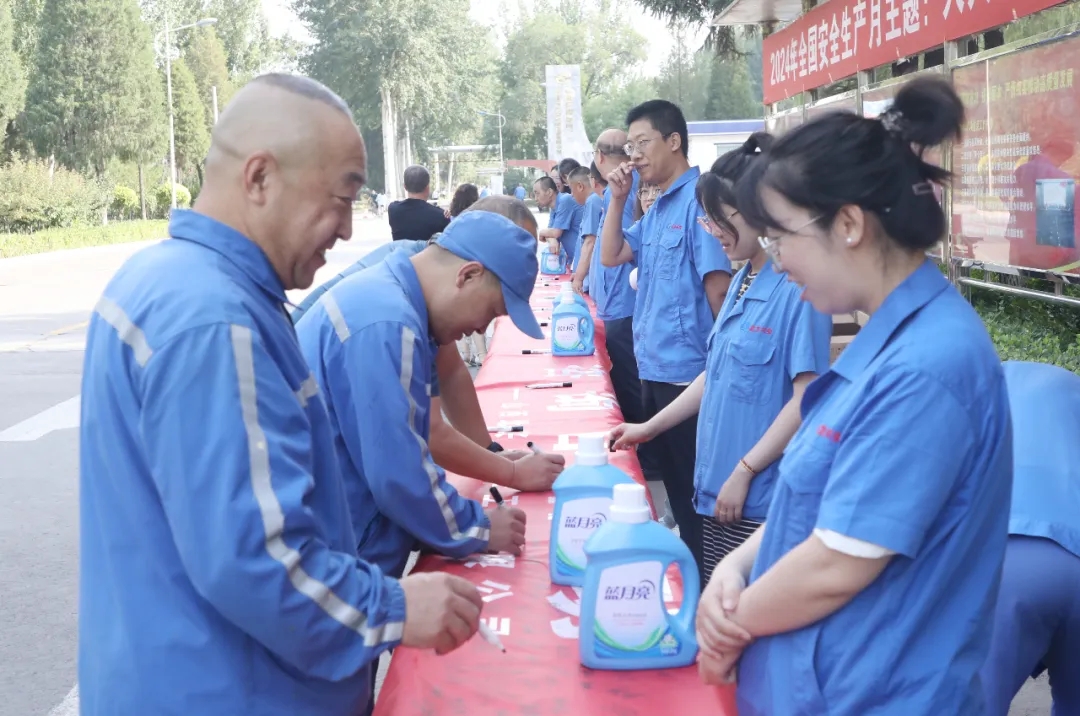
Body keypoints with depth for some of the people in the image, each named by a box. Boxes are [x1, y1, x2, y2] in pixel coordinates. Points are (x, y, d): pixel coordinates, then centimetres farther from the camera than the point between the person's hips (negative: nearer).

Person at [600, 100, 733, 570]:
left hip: (687, 369, -9)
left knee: (698, 490, 2)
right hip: (655, 367, 9)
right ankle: (688, 561, 31)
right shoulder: (657, 209, 13)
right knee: (673, 481, 18)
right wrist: (617, 198, 5)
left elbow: (719, 287, -18)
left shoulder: (699, 200, -15)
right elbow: (611, 256, 14)